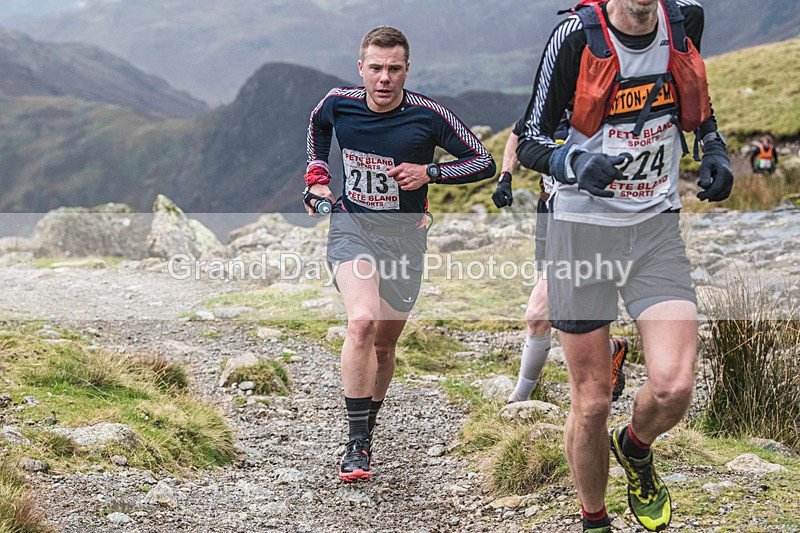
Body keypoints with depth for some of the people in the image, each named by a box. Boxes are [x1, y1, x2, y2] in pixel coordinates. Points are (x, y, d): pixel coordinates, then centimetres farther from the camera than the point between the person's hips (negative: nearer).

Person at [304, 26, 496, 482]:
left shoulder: (429, 116, -15)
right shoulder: (339, 103, -7)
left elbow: (485, 162, -7)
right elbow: (318, 124, 19)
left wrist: (429, 173, -19)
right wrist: (317, 177, 11)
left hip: (404, 237, 0)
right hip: (352, 226, 0)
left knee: (383, 343, 10)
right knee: (362, 324, -24)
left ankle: (368, 431, 34)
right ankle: (356, 445, -19)